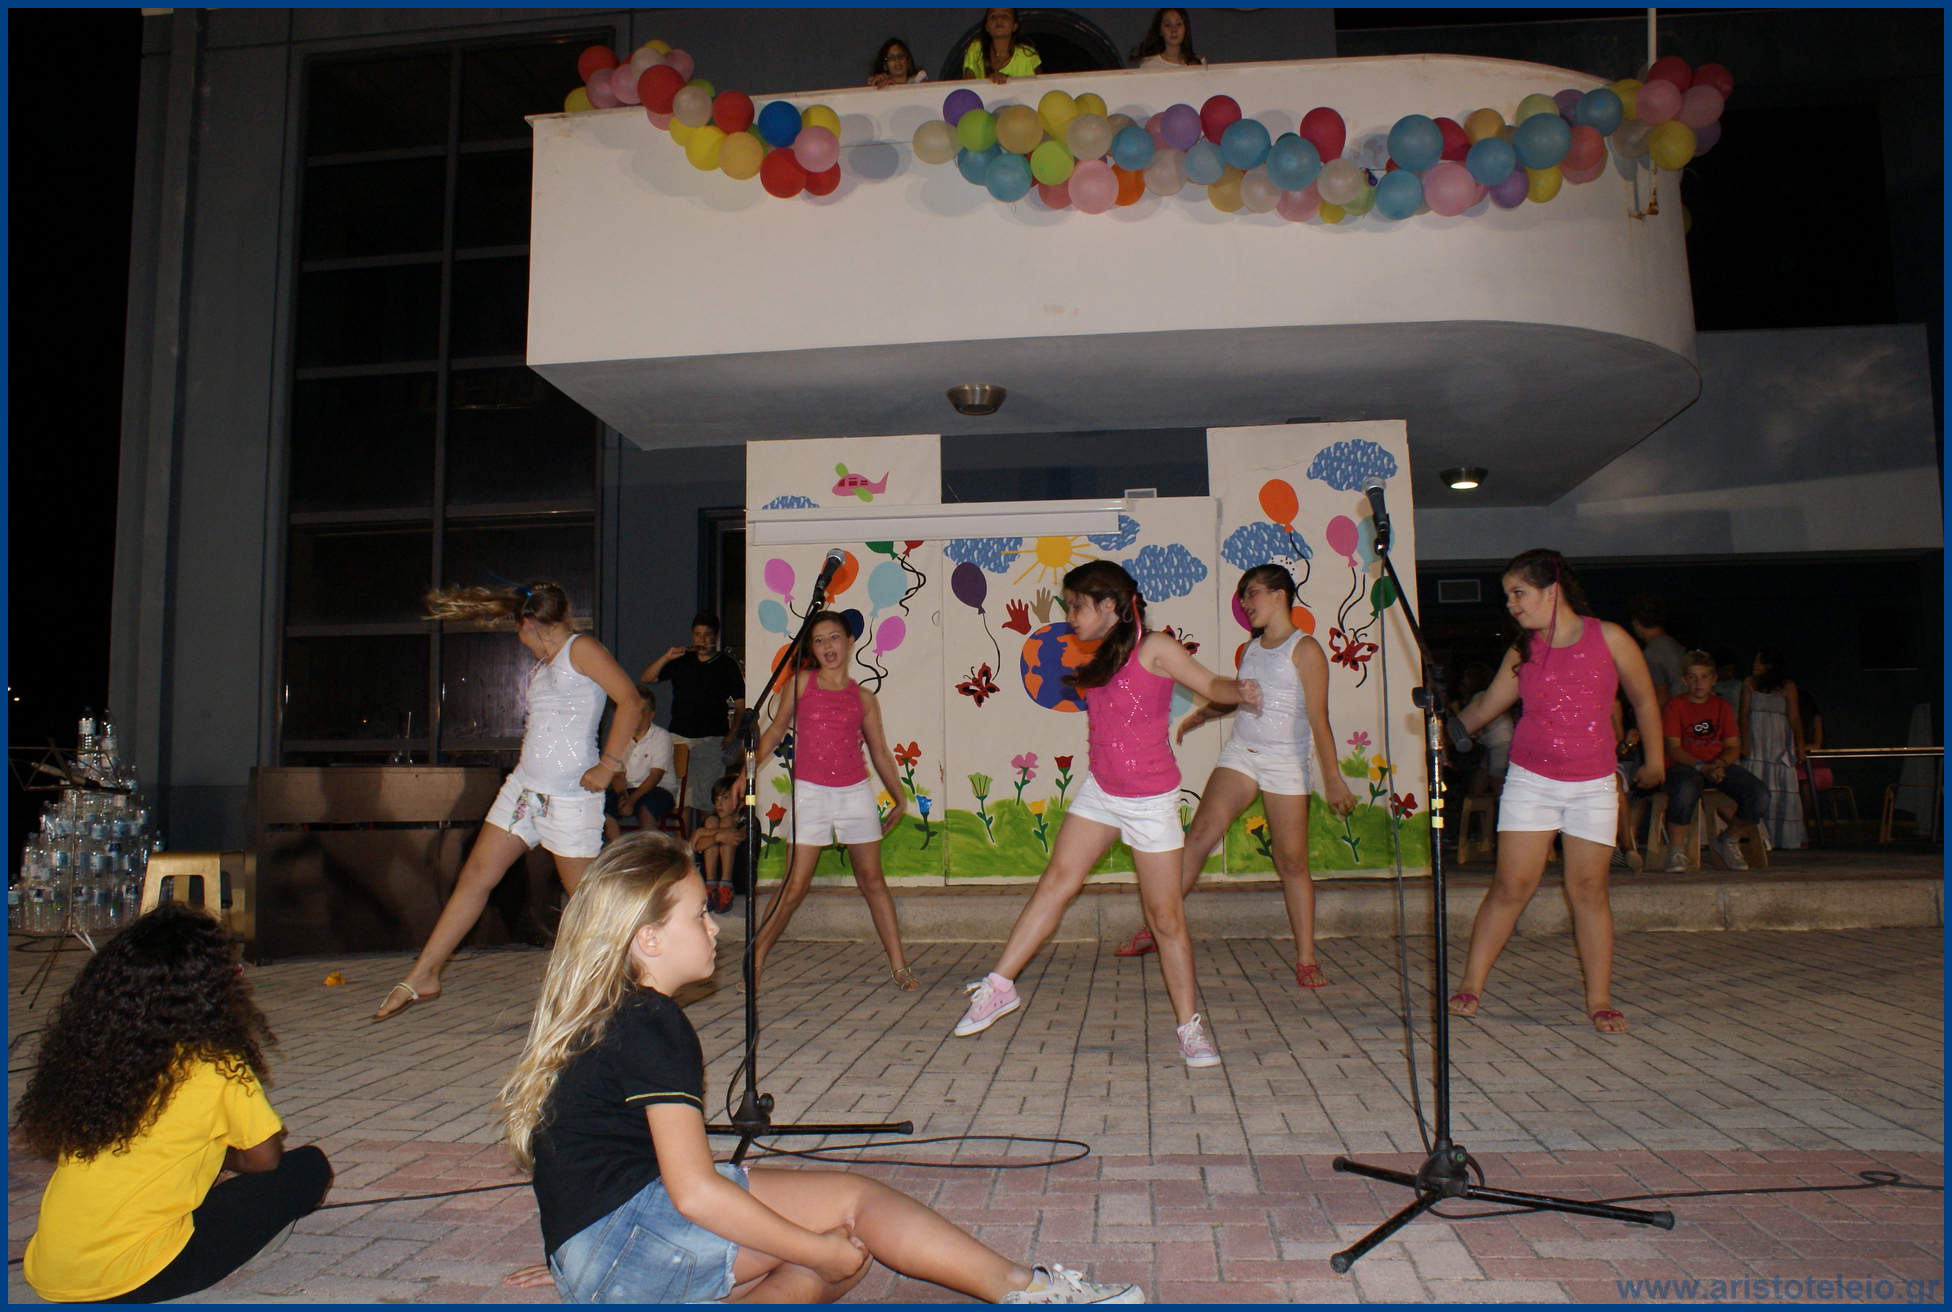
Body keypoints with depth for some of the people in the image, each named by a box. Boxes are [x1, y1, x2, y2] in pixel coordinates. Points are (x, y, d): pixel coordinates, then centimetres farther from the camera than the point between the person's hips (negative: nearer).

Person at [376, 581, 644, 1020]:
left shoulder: (581, 648, -8)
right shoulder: (541, 665, 18)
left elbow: (631, 702, -18)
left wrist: (608, 766, -19)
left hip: (570, 795, -8)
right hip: (524, 786, 8)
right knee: (475, 877, 6)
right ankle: (423, 976, 14)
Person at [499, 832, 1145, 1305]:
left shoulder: (594, 1017, 17)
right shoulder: (653, 1027, -14)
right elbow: (695, 1192, -22)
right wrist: (819, 1249, -14)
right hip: (625, 1234, -9)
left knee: (843, 1262, 4)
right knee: (855, 1201, -9)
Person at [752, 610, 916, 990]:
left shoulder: (863, 698, 7)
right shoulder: (801, 683, 4)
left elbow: (880, 753, 14)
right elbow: (776, 730, 10)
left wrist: (900, 799, 15)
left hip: (855, 792, 2)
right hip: (810, 792, -2)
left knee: (872, 880, 4)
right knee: (795, 885, -4)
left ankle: (899, 967, 8)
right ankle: (756, 960, 10)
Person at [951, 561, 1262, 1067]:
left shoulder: (1154, 648, -12)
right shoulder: (1100, 659, 9)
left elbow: (1209, 683, -15)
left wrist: (1242, 693, -32)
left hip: (1150, 800, -6)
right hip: (1100, 791, 6)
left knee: (1165, 915, -1)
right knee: (1058, 878, 0)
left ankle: (1190, 1026, 11)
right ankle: (1000, 986, 6)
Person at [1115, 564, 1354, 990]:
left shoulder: (1305, 650, -5)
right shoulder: (1251, 647, 13)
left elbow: (1319, 719, -9)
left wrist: (1332, 779, -13)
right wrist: (1201, 714, 17)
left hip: (1286, 763, -5)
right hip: (1239, 754, 5)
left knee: (1292, 862, -2)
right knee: (1200, 833, -10)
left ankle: (1306, 959, 8)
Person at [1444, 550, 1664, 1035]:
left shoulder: (1609, 638, -3)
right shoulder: (1522, 652, 3)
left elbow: (1644, 701, 8)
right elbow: (1487, 705, 7)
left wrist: (1654, 762, 13)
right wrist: (1453, 726, -9)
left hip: (1592, 785, -1)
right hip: (1530, 781, 1)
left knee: (1588, 889, 2)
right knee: (1511, 885, -2)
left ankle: (1599, 999, 12)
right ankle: (1471, 985, 5)